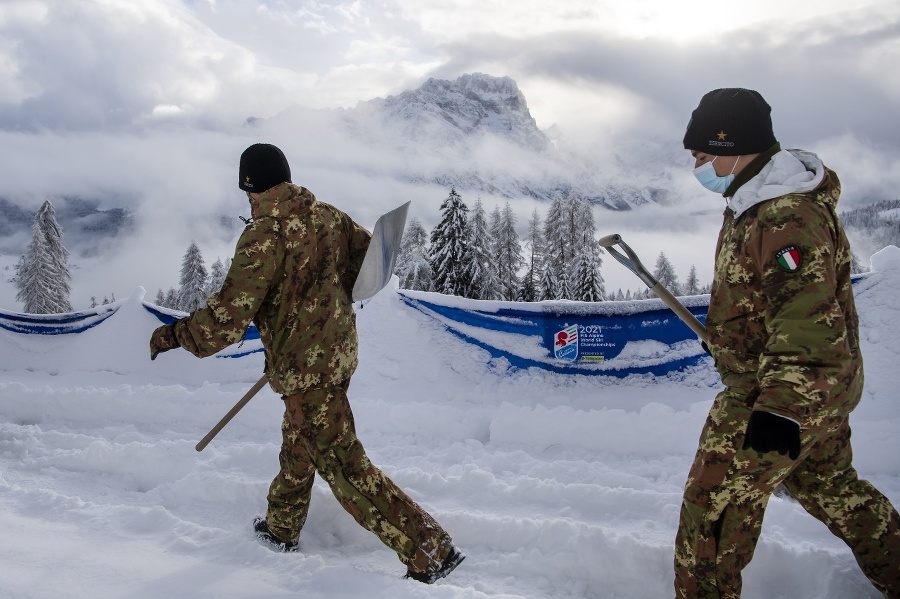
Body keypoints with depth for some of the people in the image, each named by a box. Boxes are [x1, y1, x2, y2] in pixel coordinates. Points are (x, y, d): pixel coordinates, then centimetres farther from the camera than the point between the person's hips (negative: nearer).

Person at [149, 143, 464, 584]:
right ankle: (281, 529, 47)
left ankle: (429, 550, -1)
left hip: (306, 367, -9)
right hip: (338, 350, 9)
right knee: (298, 449, 26)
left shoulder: (266, 233, -20)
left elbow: (229, 315, -21)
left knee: (343, 464, -3)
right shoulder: (327, 215, 2)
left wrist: (175, 334, -5)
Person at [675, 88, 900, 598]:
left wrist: (779, 410, -32)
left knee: (713, 503, -2)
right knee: (829, 484, 25)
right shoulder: (756, 202, 7)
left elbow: (806, 324, -30)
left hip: (789, 394, -10)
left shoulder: (788, 218, -25)